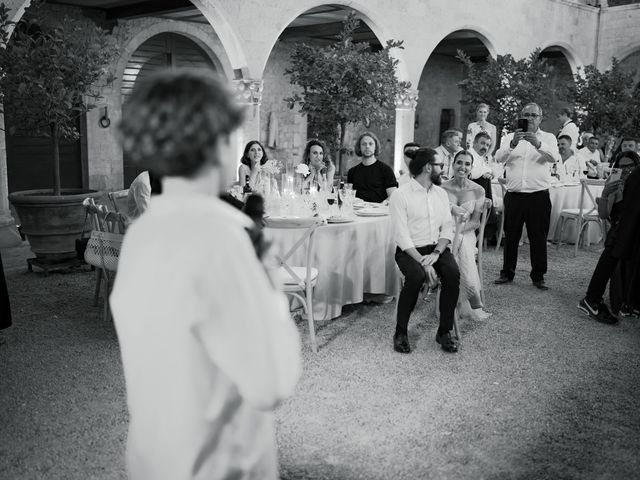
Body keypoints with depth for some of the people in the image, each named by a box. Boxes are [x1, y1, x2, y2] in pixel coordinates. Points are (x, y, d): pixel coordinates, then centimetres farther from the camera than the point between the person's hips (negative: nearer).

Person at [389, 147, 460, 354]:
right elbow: (402, 235, -14)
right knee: (416, 276, -33)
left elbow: (448, 228, 5)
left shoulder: (440, 193, 10)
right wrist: (422, 261, -23)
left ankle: (445, 331, -10)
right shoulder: (400, 194, -8)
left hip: (436, 247, 5)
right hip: (409, 250, -4)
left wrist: (435, 254, -13)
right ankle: (401, 332, -14)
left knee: (453, 273, -24)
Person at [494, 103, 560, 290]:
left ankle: (538, 276, 14)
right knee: (510, 236, 8)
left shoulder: (548, 138, 8)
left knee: (539, 237, 3)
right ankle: (507, 273, 20)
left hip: (539, 196, -1)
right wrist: (513, 144, -27)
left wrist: (538, 144, -31)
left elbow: (554, 157, -13)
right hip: (514, 195, 1)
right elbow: (499, 157, -8)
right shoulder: (510, 137, 10)